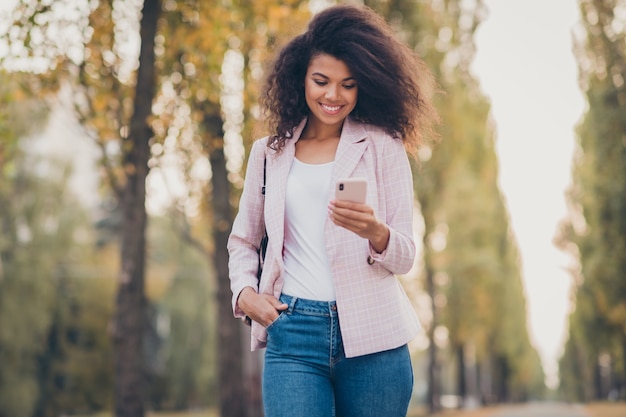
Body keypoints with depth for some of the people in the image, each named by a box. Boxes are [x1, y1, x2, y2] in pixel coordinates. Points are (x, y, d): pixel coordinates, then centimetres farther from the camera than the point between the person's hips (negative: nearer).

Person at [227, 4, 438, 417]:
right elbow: (243, 239, 23)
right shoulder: (270, 153, 12)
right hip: (293, 337, 1)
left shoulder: (382, 147, 5)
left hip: (372, 338, -1)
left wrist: (375, 233, -20)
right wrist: (244, 291, 4)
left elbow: (406, 256, 2)